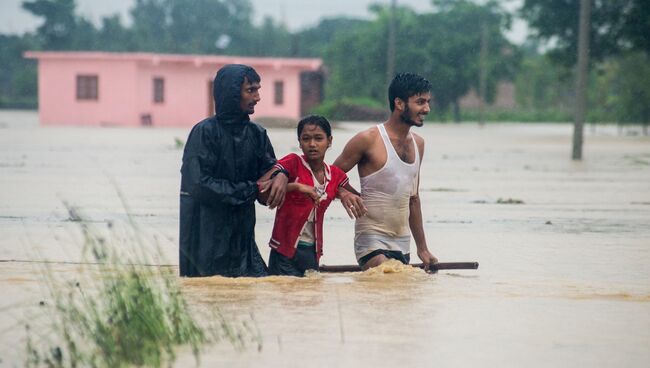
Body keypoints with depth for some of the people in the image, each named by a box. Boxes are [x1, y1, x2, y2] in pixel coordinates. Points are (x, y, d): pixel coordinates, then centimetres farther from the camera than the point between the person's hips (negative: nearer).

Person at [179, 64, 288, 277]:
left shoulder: (256, 134, 11)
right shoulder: (205, 132, -9)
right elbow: (199, 185, -17)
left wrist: (280, 176, -16)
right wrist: (251, 190, -13)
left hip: (242, 238, 6)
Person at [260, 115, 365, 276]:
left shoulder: (336, 175, 8)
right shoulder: (292, 163, -6)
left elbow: (359, 199, 24)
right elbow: (260, 185, -21)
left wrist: (348, 196, 3)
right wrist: (296, 186, -28)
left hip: (312, 252, 5)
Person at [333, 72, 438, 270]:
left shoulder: (418, 143, 13)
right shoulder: (369, 140, -9)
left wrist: (422, 248, 20)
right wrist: (345, 193, -25)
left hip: (402, 244, 7)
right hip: (372, 239, -7)